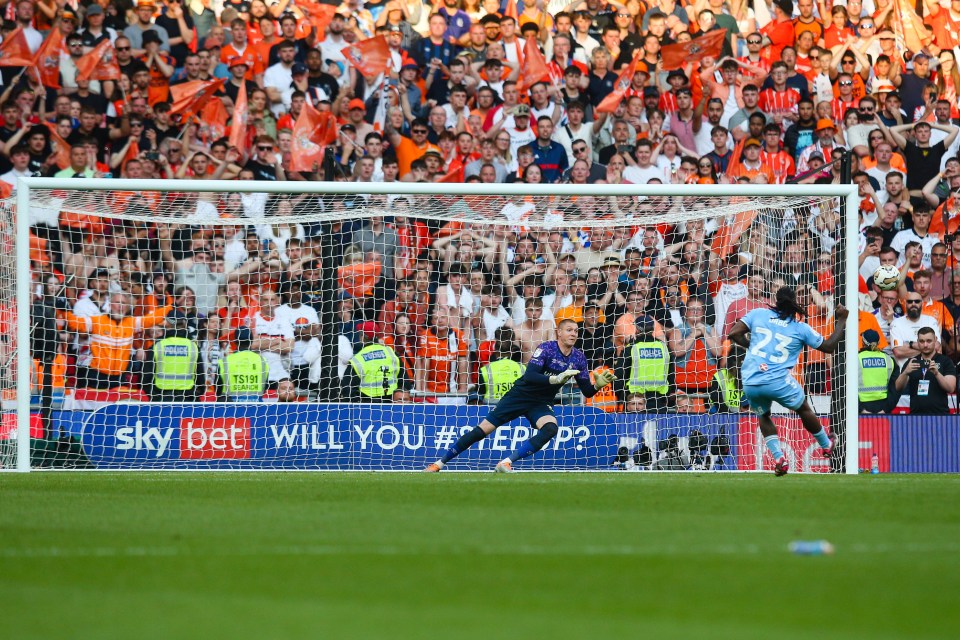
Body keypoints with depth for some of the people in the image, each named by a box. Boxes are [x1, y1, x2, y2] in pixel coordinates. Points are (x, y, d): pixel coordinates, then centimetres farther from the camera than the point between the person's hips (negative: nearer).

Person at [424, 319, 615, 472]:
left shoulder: (578, 358, -3)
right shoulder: (547, 348, -17)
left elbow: (587, 392, 0)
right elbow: (529, 376, -30)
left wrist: (598, 385, -21)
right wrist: (555, 379, -41)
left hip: (541, 403, 4)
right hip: (520, 395, -4)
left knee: (550, 428, -28)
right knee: (483, 430, -7)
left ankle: (506, 463, -25)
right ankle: (439, 463, 4)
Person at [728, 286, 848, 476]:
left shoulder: (758, 314, 8)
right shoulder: (801, 328, 5)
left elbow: (734, 334, 3)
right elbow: (829, 346, 16)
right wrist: (841, 320, 28)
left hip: (750, 383, 2)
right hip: (778, 381, -2)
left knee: (764, 416, 28)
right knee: (804, 409, 25)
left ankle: (779, 458, 11)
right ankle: (826, 445, 43)